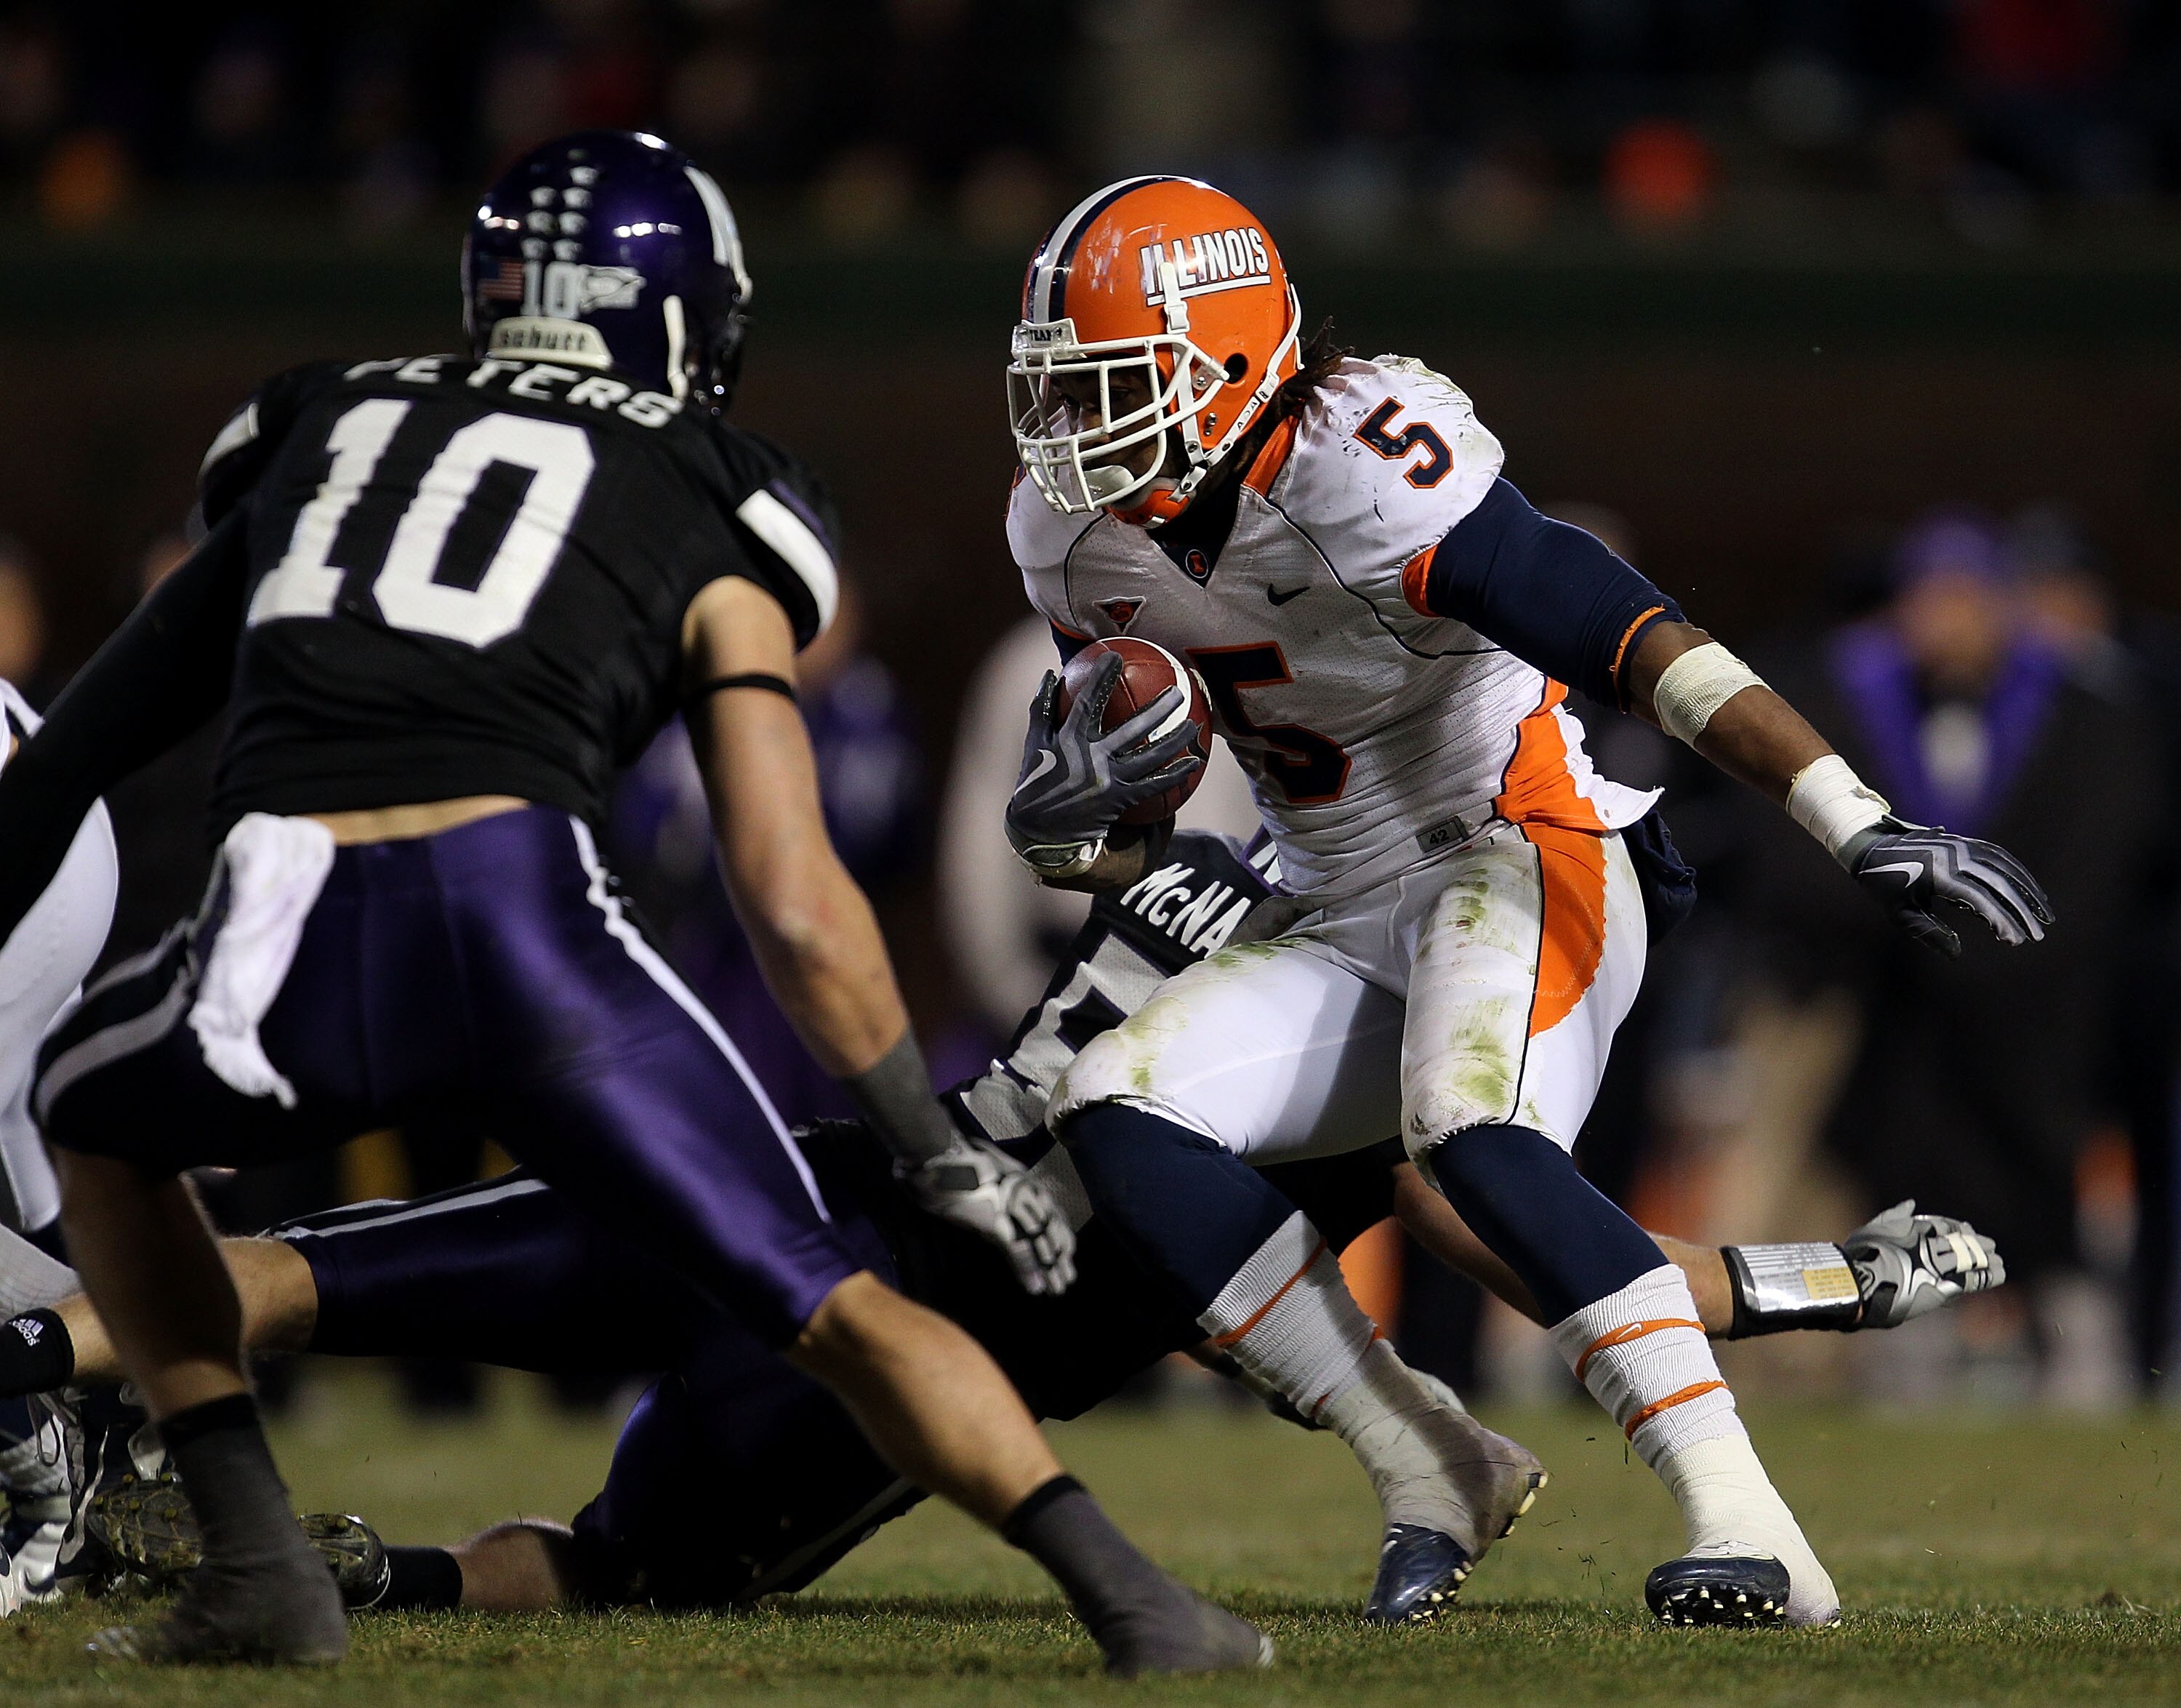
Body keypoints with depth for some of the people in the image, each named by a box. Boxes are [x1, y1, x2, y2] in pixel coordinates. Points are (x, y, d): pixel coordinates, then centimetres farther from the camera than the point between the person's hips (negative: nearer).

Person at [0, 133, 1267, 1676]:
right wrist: (935, 1153, 22)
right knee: (835, 1307, 11)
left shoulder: (327, 433, 29)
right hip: (525, 917, -1)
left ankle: (260, 1572, 20)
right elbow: (797, 910, 12)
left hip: (287, 958, 2)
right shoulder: (706, 530, 20)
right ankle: (1135, 1600, -7)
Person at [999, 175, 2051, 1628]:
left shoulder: (1359, 464, -23)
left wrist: (1861, 826, -38)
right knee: (1118, 1105, -14)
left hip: (1518, 853, -8)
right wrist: (1064, 811, -15)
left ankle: (1750, 1535, -34)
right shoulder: (1084, 540, 2)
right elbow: (1118, 849, 11)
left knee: (1473, 1134, -34)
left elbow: (1640, 645, -30)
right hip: (1348, 926, 8)